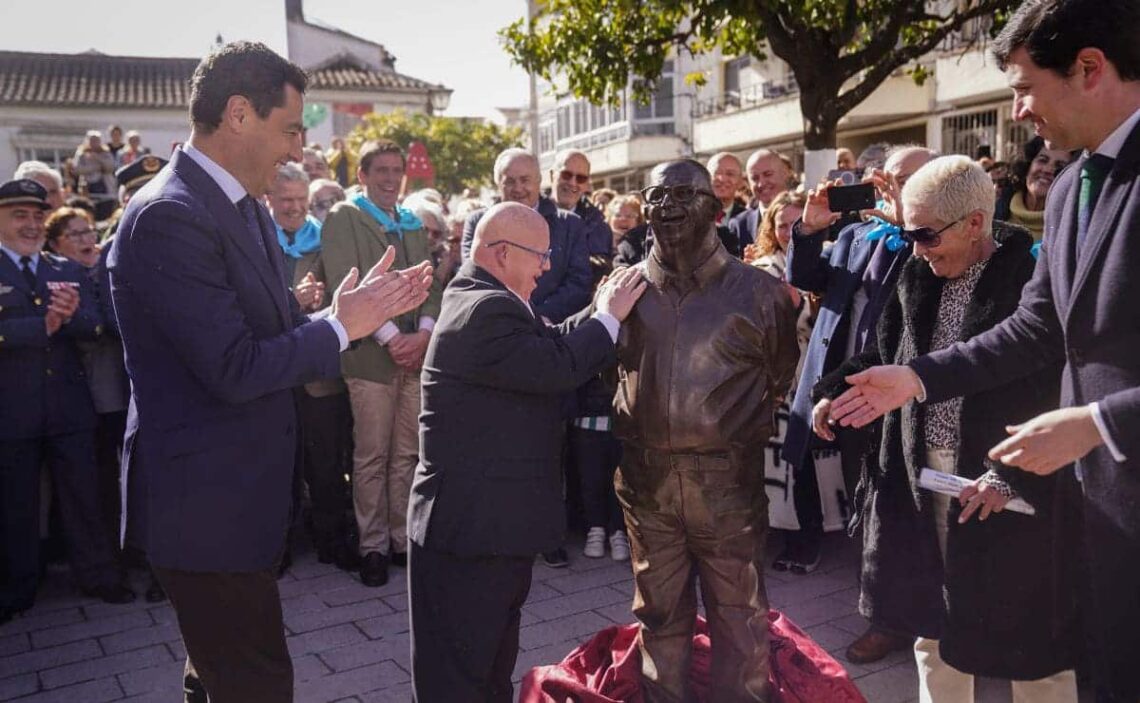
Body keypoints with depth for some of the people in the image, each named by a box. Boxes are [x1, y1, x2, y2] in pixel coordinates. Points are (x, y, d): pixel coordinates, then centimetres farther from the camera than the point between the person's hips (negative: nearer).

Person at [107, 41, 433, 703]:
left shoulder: (245, 206, 8)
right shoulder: (169, 217, -22)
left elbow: (276, 328, 9)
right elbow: (234, 370, -26)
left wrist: (369, 307, -3)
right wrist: (341, 326, -16)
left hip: (242, 492, 10)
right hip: (206, 500, -10)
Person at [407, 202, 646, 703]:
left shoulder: (483, 299, 11)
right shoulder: (487, 310, -24)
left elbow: (552, 342, 13)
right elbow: (559, 367, -25)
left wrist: (600, 314, 3)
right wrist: (608, 316, -12)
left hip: (487, 516, 11)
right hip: (473, 524, -11)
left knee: (491, 655, 26)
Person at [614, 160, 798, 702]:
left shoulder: (756, 289, -2)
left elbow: (781, 374, 8)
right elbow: (602, 366, 18)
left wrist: (742, 430, 6)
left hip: (728, 478, -2)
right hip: (647, 478, 2)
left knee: (738, 616, 9)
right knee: (659, 612, 17)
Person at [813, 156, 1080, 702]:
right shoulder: (916, 277, 6)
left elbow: (1059, 391, -15)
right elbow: (888, 356, 17)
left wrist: (1010, 474, -21)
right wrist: (836, 391, 2)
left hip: (1012, 485, -6)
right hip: (921, 475, 6)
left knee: (1028, 640, 8)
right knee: (933, 622, 18)